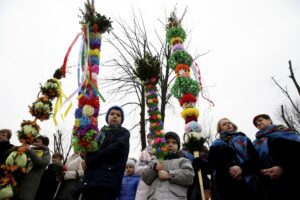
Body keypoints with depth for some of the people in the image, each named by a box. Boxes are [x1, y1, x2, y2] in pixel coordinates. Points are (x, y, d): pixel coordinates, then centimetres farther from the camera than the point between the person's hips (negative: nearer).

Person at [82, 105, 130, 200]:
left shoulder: (124, 133, 7)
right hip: (90, 179, 5)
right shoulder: (100, 132, 22)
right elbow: (89, 149, 15)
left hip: (108, 180, -5)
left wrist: (90, 160, -6)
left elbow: (115, 148, -11)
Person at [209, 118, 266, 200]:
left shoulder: (243, 139, 21)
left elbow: (255, 158, 7)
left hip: (249, 183, 1)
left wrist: (242, 168, -12)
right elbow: (212, 162, 3)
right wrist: (229, 168, -14)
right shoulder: (216, 144, 19)